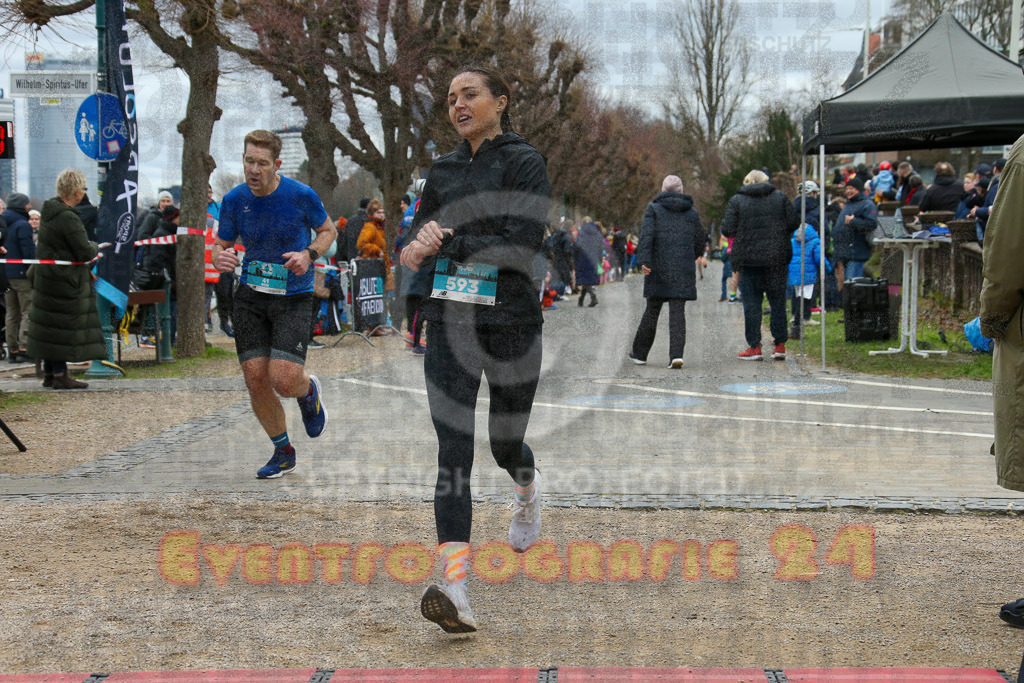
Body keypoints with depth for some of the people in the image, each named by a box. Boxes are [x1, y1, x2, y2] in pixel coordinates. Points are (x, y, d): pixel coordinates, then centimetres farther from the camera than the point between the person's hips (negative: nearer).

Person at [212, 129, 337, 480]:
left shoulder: (301, 195, -10)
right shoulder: (234, 200, -2)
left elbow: (328, 231, 6)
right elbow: (221, 245, 9)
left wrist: (309, 254, -14)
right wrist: (220, 257, -16)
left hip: (293, 297, -3)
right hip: (250, 296, 3)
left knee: (284, 379, -17)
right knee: (255, 380, -3)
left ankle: (309, 390, 24)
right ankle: (283, 452, 20)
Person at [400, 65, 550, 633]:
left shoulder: (524, 162, -4)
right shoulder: (444, 170, 14)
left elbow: (521, 244, -15)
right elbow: (417, 242, 16)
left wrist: (446, 245, -13)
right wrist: (422, 245, -8)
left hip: (511, 320, -3)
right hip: (450, 320, 3)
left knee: (506, 443, 11)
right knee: (452, 448, -11)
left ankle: (527, 491, 51)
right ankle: (455, 588, -20)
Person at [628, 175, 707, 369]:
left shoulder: (654, 209, 1)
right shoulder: (691, 212, 9)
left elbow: (647, 235, -12)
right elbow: (700, 238, 19)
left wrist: (644, 261, -17)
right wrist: (698, 255, 39)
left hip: (658, 268, -1)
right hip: (683, 270, 1)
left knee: (652, 309, 9)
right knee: (678, 311, -1)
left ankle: (640, 353, 18)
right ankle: (676, 354, -13)